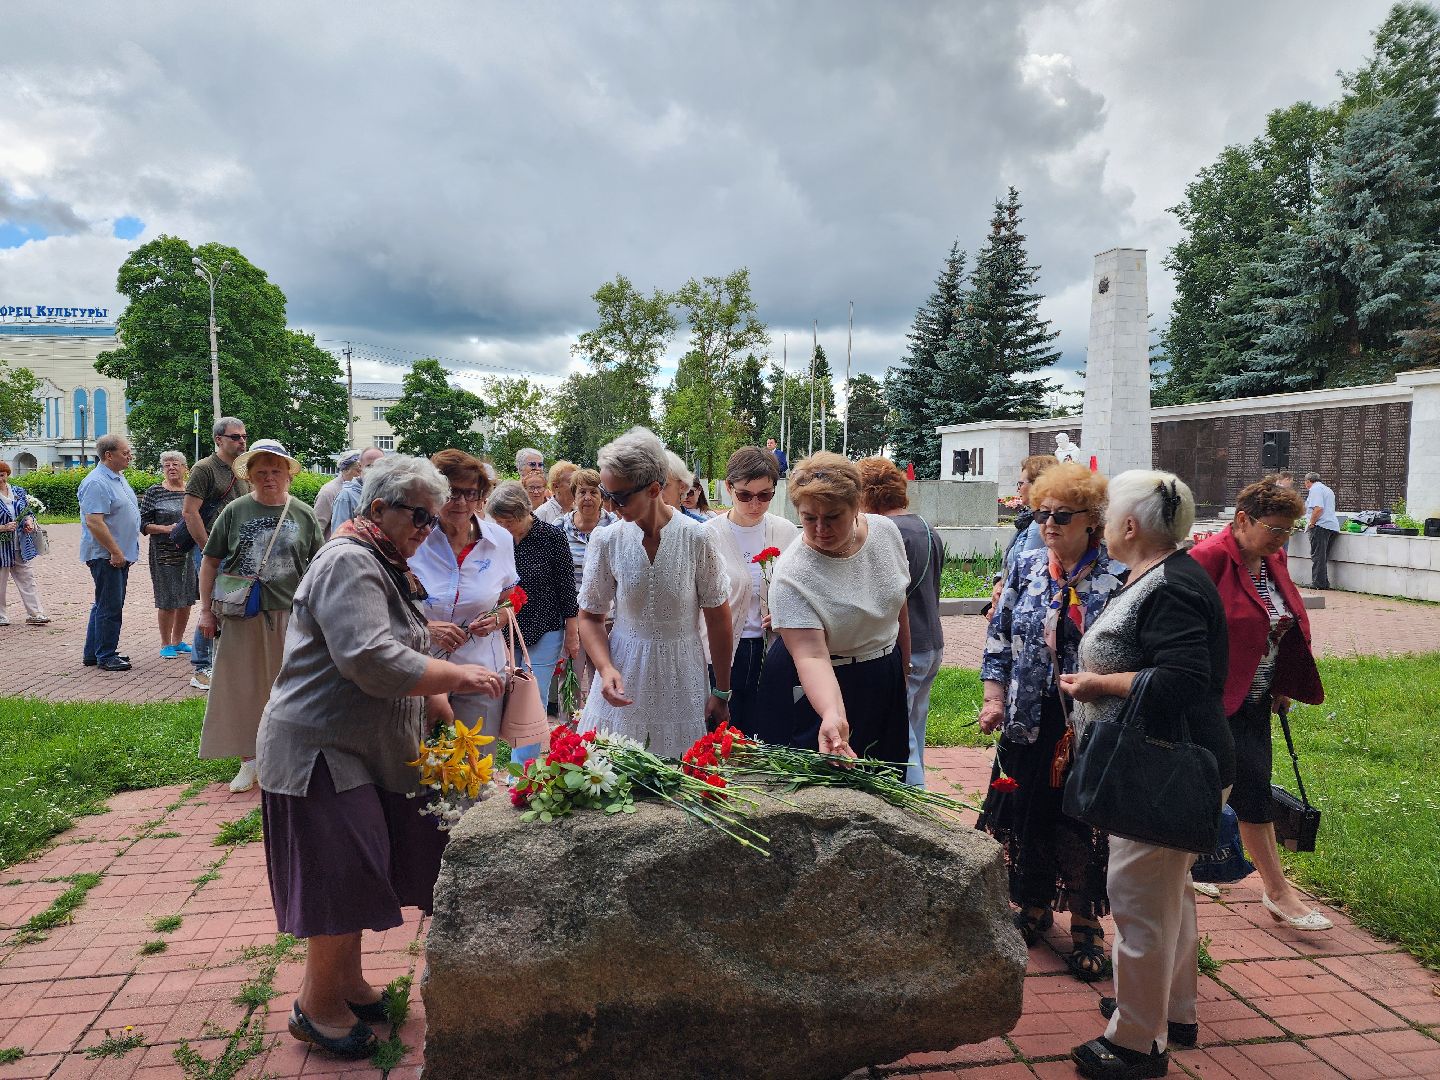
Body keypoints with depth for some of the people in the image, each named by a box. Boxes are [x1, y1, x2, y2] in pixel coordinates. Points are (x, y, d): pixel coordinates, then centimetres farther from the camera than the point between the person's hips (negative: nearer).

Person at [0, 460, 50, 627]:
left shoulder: (18, 492, 6)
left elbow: (29, 511, 16)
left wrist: (29, 522, -4)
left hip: (21, 547, 4)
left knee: (27, 580, 6)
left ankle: (35, 614, 9)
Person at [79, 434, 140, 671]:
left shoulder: (118, 478, 14)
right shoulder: (96, 483, -18)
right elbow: (94, 522, -24)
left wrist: (126, 552, 20)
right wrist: (115, 552, -22)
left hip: (119, 555, 10)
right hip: (106, 556, -10)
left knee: (105, 605, 16)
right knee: (109, 607, -4)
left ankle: (93, 653, 26)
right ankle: (106, 657, 6)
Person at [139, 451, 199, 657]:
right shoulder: (153, 492, -2)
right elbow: (143, 524, -3)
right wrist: (166, 529, -17)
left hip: (191, 553, 4)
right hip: (165, 553, -4)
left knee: (187, 600, 9)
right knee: (168, 600, -1)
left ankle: (178, 641, 24)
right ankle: (165, 644, 12)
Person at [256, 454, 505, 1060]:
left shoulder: (388, 569, 14)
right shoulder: (348, 563, -19)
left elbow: (406, 659, 20)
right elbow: (372, 660, -31)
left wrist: (445, 716, 12)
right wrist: (457, 676, -25)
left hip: (367, 749, 10)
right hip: (319, 750, -10)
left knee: (359, 875, 17)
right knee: (343, 877, -2)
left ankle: (348, 981, 34)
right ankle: (317, 1007, 17)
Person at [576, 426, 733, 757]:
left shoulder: (697, 538, -11)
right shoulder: (606, 540, -6)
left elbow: (718, 618, -3)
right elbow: (590, 617, 3)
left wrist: (721, 693, 1)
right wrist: (606, 669, -15)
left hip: (682, 680, -1)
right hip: (623, 679, 1)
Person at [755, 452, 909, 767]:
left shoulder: (886, 531, -10)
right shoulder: (791, 575, -28)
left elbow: (899, 603, 5)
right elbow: (812, 656, -34)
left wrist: (904, 665, 13)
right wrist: (833, 716, -49)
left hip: (886, 685, 5)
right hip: (817, 688, -5)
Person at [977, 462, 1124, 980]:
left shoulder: (1119, 578, -6)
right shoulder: (1025, 568, 4)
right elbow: (998, 638, 7)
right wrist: (995, 698, 0)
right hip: (1029, 722, 3)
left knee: (1083, 822, 6)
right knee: (1028, 815, 12)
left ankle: (1085, 926, 25)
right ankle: (1033, 908, 33)